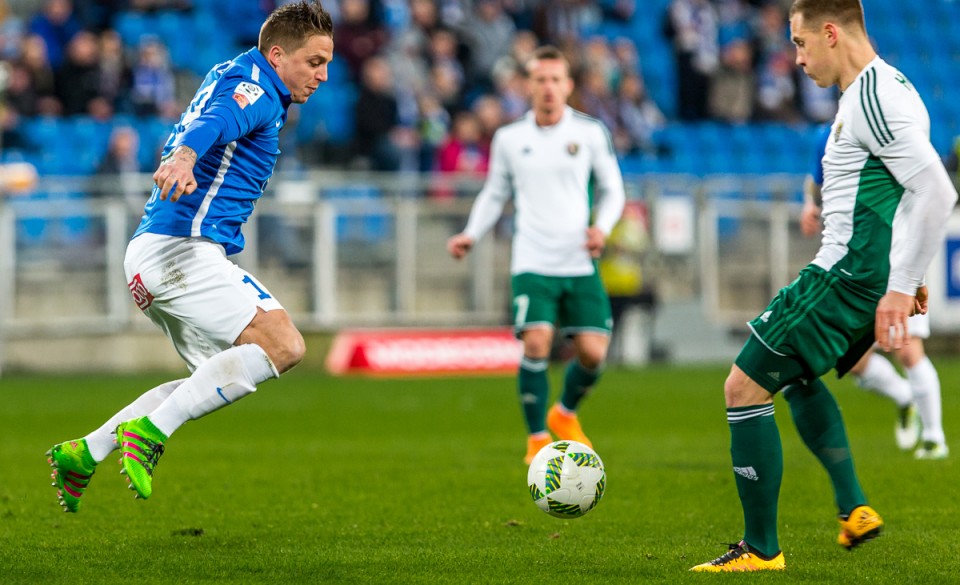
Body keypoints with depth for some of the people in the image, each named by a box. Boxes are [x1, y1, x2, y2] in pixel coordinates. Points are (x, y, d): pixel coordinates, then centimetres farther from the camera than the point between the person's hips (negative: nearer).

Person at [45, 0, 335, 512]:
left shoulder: (228, 77, 22)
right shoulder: (254, 88, -10)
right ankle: (149, 433, -22)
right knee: (283, 345, -20)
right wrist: (184, 157, -50)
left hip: (154, 250, 11)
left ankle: (84, 452, 12)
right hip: (183, 246, -11)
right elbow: (213, 122, -31)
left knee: (220, 378, 17)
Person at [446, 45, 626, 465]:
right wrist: (471, 234, 2)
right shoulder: (508, 139, 6)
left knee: (593, 352, -6)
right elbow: (494, 193, 17)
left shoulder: (590, 132, 4)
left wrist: (602, 227, -8)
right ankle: (537, 439, -2)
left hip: (580, 263, 1)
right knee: (536, 344, -18)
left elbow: (612, 188, 11)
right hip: (532, 262, -1)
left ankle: (566, 414, 26)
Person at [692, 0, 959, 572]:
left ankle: (761, 548, 1)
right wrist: (906, 275, 25)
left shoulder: (873, 98, -18)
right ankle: (855, 508, 20)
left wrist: (900, 286, -26)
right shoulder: (873, 90, 15)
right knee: (794, 374, 30)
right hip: (852, 275, 11)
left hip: (847, 277, -11)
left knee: (745, 387, -5)